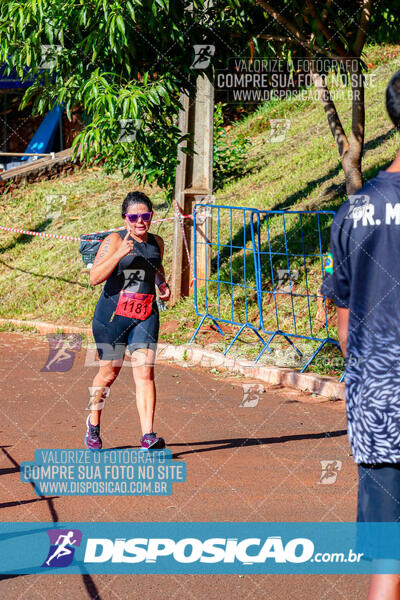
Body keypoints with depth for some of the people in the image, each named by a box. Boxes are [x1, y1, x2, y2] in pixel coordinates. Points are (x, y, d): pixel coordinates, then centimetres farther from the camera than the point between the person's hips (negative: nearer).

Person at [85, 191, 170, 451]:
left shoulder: (157, 242, 9)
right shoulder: (114, 241, -8)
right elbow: (95, 278, -18)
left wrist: (164, 285, 12)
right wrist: (119, 254, -28)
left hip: (146, 315, 3)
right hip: (113, 313, -3)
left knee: (145, 373, -11)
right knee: (109, 373, 8)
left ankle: (148, 435, -16)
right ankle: (94, 423, 33)